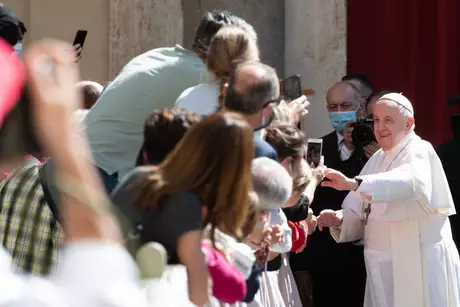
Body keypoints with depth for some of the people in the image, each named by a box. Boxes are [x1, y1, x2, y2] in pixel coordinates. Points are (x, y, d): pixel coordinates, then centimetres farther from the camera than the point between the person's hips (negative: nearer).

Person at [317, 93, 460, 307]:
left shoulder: (420, 152, -12)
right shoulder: (379, 159, 13)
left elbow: (409, 181, -35)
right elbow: (361, 212, 11)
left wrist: (352, 184, -46)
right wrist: (339, 218, -13)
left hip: (419, 267, -7)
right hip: (384, 267, 7)